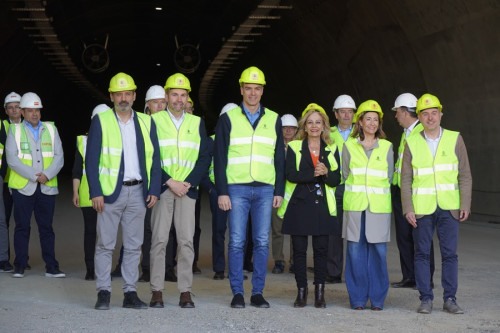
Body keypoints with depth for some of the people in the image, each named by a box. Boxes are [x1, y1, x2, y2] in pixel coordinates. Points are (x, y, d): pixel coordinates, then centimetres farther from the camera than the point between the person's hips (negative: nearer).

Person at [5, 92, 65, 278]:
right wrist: (34, 176, -14)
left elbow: (59, 157, 4)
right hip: (23, 187, -2)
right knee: (22, 227, 2)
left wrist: (47, 175, -12)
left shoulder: (50, 129, 10)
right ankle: (19, 266, 10)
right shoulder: (14, 131, 3)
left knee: (46, 227, 4)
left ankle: (51, 267, 7)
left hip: (47, 187, 2)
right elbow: (12, 159, -7)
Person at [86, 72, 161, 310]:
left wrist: (154, 190, -1)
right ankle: (103, 293, 6)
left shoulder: (146, 122, 10)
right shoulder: (101, 121, 2)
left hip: (137, 192, 3)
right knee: (105, 244, -1)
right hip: (110, 191, -3)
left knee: (134, 245, 6)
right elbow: (91, 159, -2)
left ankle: (130, 293, 12)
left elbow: (154, 158, 10)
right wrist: (95, 192, -10)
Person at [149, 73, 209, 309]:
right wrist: (170, 182, -10)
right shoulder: (154, 121, 5)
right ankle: (157, 292, 3)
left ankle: (185, 292, 4)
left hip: (187, 189, 2)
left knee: (186, 240, -1)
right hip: (162, 187, -2)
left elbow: (204, 157, 7)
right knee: (159, 239, -3)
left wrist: (188, 183, -5)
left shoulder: (196, 123, 12)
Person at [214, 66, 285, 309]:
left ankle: (258, 292, 10)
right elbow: (219, 158, 2)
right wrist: (222, 192, -5)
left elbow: (280, 159, 12)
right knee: (237, 242, -2)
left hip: (265, 189, 2)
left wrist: (279, 191, 4)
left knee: (262, 242, 2)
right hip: (237, 188, -2)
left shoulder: (273, 120, 11)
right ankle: (237, 293, 6)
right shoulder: (228, 119, 5)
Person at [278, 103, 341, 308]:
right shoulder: (294, 147, 6)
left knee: (321, 249, -1)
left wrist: (326, 172, -15)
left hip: (322, 205, 1)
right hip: (299, 205, -1)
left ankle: (320, 293, 8)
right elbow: (291, 175, -9)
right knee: (299, 249, 1)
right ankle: (301, 291, 10)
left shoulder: (332, 149, 12)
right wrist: (314, 173, -17)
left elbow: (336, 180, 5)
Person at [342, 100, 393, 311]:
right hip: (355, 206, 0)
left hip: (379, 206, 0)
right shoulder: (349, 146, 8)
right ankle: (358, 299, 8)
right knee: (356, 251, -2)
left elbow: (389, 177, 13)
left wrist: (376, 192, 8)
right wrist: (357, 192, 6)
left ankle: (377, 299, 7)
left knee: (378, 251, -3)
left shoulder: (386, 147, 10)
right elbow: (345, 175, 11)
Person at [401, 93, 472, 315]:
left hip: (449, 208, 0)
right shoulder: (412, 143, 4)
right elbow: (406, 179, 4)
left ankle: (450, 299, 10)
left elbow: (464, 175, 5)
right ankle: (426, 299, 11)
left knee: (450, 254, 1)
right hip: (422, 209, 0)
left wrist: (465, 205, -3)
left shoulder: (454, 139, 4)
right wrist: (408, 209, -4)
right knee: (422, 254, 3)